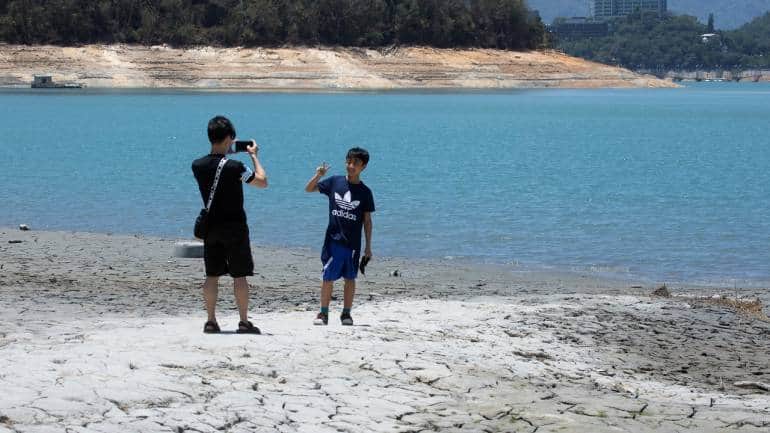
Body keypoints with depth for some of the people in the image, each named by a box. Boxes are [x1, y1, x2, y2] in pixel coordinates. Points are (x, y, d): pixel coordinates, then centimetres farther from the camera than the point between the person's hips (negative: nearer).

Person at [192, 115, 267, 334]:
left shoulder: (198, 166, -4)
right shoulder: (234, 167, -18)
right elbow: (263, 182, -6)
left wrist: (225, 153, 19)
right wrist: (254, 156, 4)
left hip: (211, 227, 4)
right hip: (235, 228, -4)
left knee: (212, 275, 9)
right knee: (239, 276, 1)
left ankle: (211, 321, 9)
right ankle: (244, 322, 3)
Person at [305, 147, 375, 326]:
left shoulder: (365, 192, 1)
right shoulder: (335, 182, 2)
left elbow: (367, 220, 5)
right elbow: (308, 189, 6)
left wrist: (368, 246, 3)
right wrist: (318, 175, -13)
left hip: (353, 243, 0)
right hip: (333, 240, 0)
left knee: (350, 278, 6)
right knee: (328, 277, -1)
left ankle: (346, 313, 17)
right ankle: (323, 313, 7)